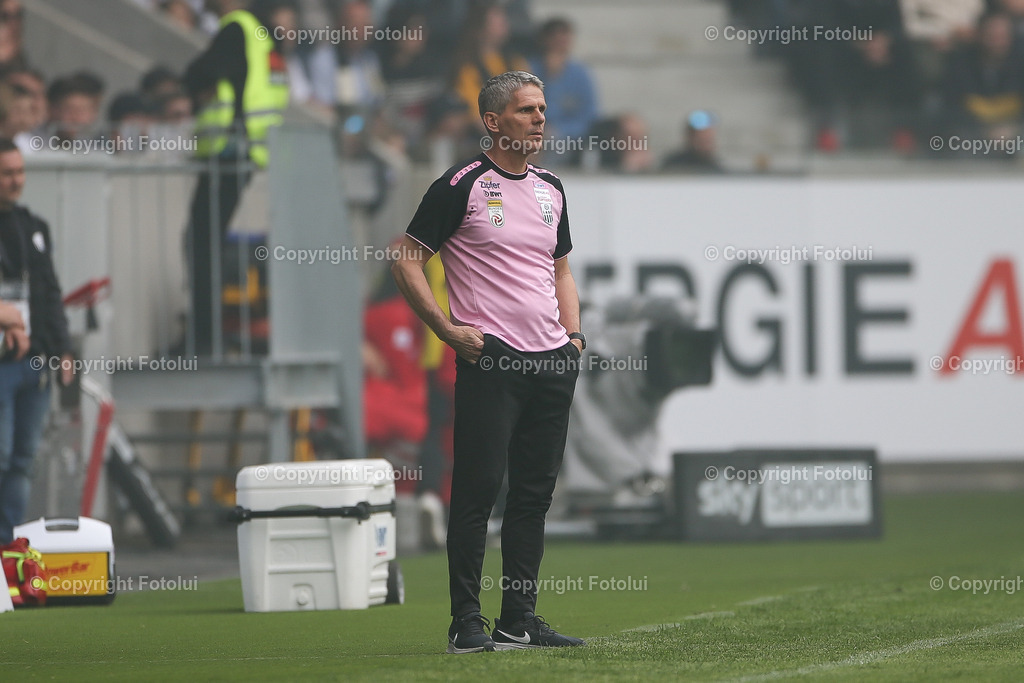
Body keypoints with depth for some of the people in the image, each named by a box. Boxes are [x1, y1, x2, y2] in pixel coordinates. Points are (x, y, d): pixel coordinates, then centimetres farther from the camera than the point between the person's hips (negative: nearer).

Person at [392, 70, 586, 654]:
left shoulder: (551, 189, 16)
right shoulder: (462, 186, -5)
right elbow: (407, 262, -3)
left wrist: (573, 333, 13)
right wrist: (449, 329, -10)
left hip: (553, 362, 6)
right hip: (490, 359, -6)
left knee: (535, 492, 7)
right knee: (479, 489, -7)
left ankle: (521, 619, 13)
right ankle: (467, 622, -4)